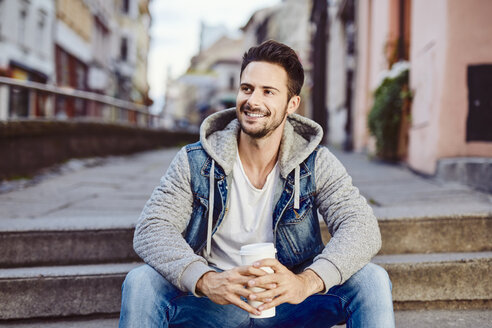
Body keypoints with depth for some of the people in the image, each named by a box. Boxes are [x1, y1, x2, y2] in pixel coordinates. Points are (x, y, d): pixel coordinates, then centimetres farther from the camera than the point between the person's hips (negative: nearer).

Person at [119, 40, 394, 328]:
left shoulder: (316, 163, -7)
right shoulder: (196, 162, -7)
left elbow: (363, 228, -18)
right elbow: (151, 228, -14)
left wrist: (306, 282, -38)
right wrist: (205, 281, -34)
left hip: (291, 304, 0)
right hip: (214, 303, 0)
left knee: (371, 280, -23)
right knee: (140, 283, -25)